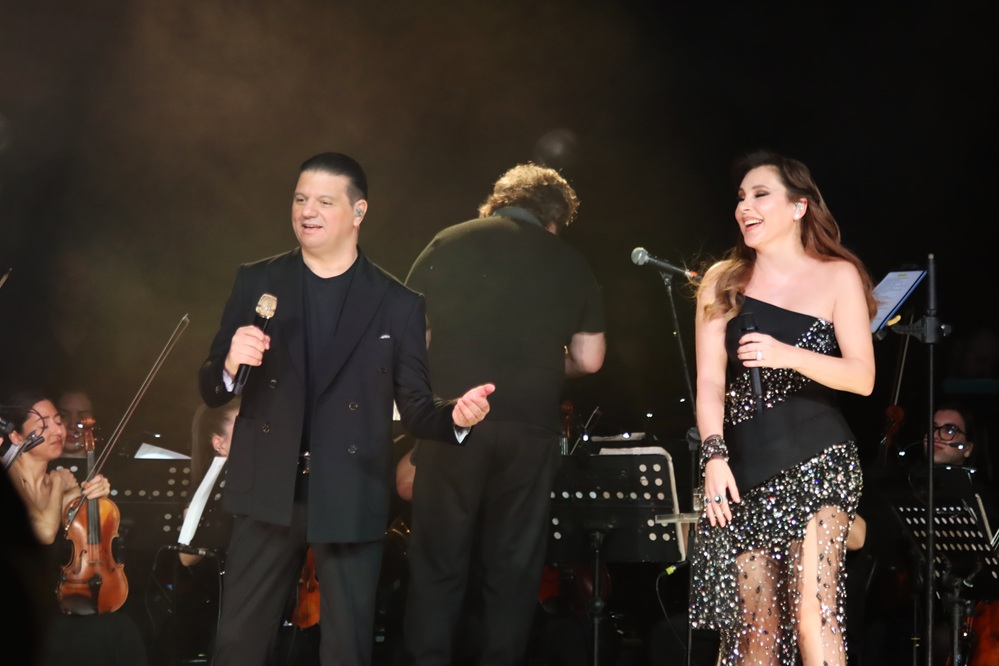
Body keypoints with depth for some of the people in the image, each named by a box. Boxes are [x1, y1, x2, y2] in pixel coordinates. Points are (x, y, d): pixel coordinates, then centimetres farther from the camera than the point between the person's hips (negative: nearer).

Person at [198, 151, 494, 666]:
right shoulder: (256, 283, 3)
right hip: (267, 493, 1)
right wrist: (231, 364, -20)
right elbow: (211, 391, 3)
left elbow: (414, 408, 1)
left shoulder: (398, 304, -1)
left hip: (350, 501, -1)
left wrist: (454, 416, -21)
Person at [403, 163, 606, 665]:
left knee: (438, 559, 4)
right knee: (514, 565, 8)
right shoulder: (571, 265, 9)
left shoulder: (452, 244, 4)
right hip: (531, 429, 1)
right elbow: (588, 360, 10)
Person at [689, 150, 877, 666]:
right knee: (755, 624, 1)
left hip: (816, 459, -3)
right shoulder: (722, 284, 12)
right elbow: (709, 380, 4)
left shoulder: (838, 276, 5)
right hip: (745, 466, 3)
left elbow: (862, 378, -3)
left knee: (812, 612, -16)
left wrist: (789, 356, -20)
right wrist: (714, 454, -11)